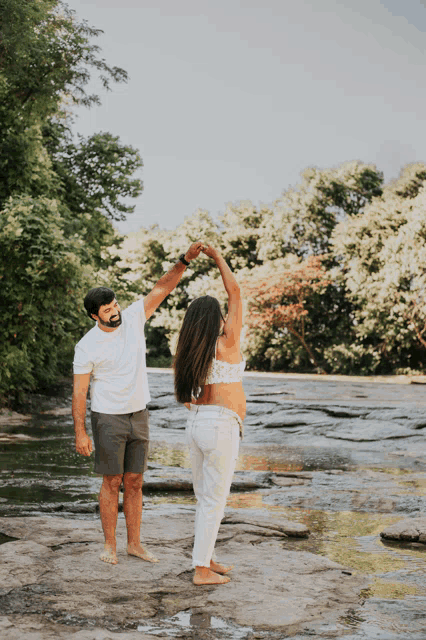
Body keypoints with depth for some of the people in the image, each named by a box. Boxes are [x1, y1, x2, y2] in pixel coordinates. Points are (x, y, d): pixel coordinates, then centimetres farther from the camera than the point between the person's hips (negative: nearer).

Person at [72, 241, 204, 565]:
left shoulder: (133, 317, -3)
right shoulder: (88, 346, -13)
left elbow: (162, 289, -8)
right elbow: (79, 392, -11)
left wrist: (185, 260, -21)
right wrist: (80, 433, -14)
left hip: (139, 416, 4)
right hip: (108, 419, -4)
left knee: (134, 483, 9)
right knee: (112, 483, 2)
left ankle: (135, 542, 18)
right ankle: (110, 544, 15)